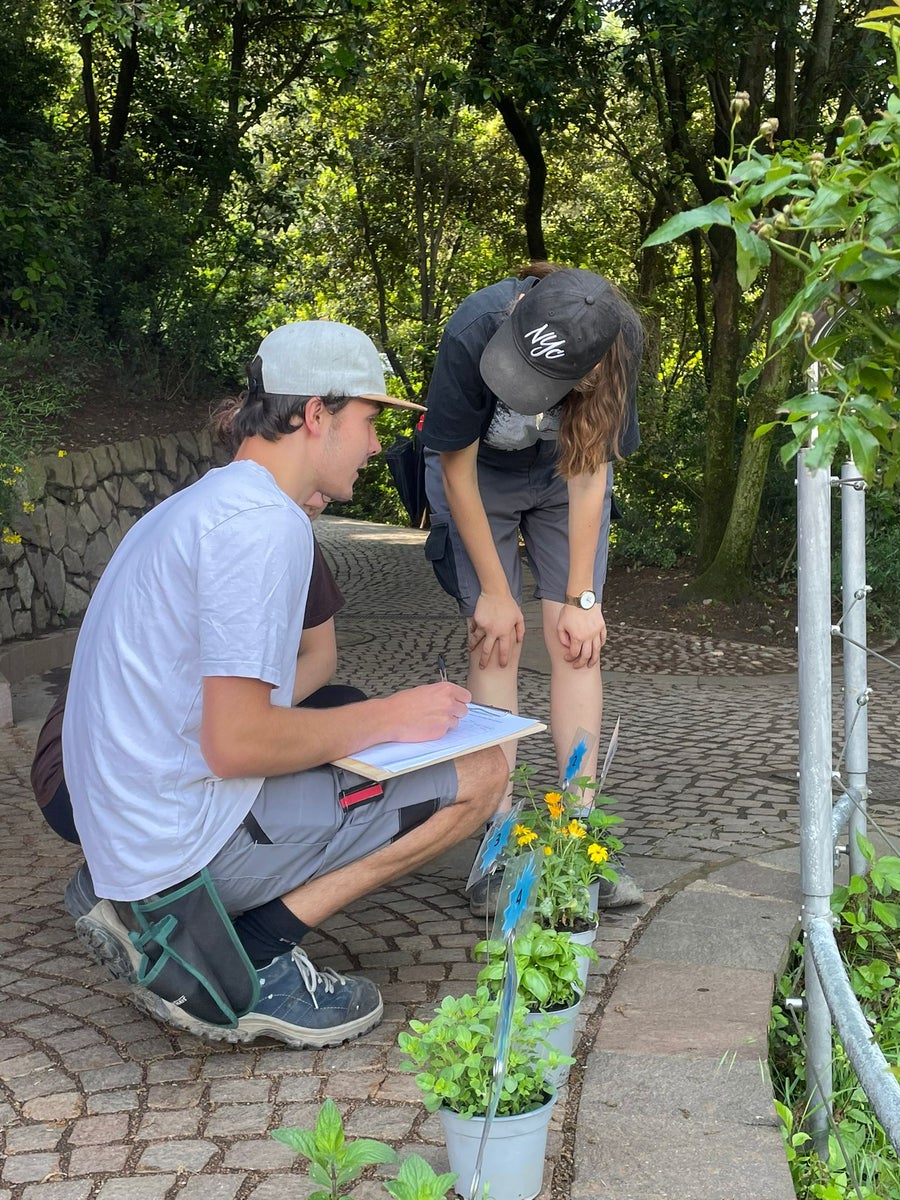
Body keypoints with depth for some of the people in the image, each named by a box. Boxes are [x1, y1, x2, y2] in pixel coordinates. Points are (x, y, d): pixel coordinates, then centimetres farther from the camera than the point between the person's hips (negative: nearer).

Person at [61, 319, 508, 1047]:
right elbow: (235, 742, -23)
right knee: (479, 774, -6)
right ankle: (248, 960, -7)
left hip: (122, 826, 10)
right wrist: (390, 717, -9)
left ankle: (154, 913, 14)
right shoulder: (265, 524, -17)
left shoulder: (200, 503, 15)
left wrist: (372, 717, 11)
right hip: (191, 836, -10)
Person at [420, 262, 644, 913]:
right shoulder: (473, 332, -37)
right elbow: (458, 471, -23)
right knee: (497, 638, -10)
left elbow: (590, 474, -21)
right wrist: (494, 591, -17)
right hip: (478, 477, -1)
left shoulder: (621, 345, -33)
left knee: (576, 638, -9)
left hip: (563, 478, 2)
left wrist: (581, 598, -18)